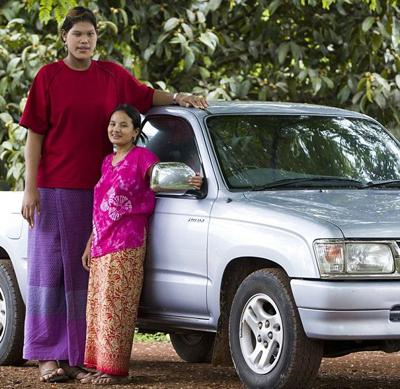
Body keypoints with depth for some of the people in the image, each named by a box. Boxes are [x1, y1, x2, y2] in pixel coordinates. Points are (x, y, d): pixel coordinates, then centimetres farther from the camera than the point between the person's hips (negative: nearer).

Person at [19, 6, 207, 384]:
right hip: (54, 190, -4)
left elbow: (146, 95, 24)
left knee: (86, 272, 5)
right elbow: (34, 136, -3)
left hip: (97, 190, 4)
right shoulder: (49, 76, -2)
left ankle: (81, 356, 9)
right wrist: (30, 189, -9)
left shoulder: (112, 75, 7)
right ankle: (48, 356, 4)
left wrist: (179, 98, 5)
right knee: (50, 268, 1)